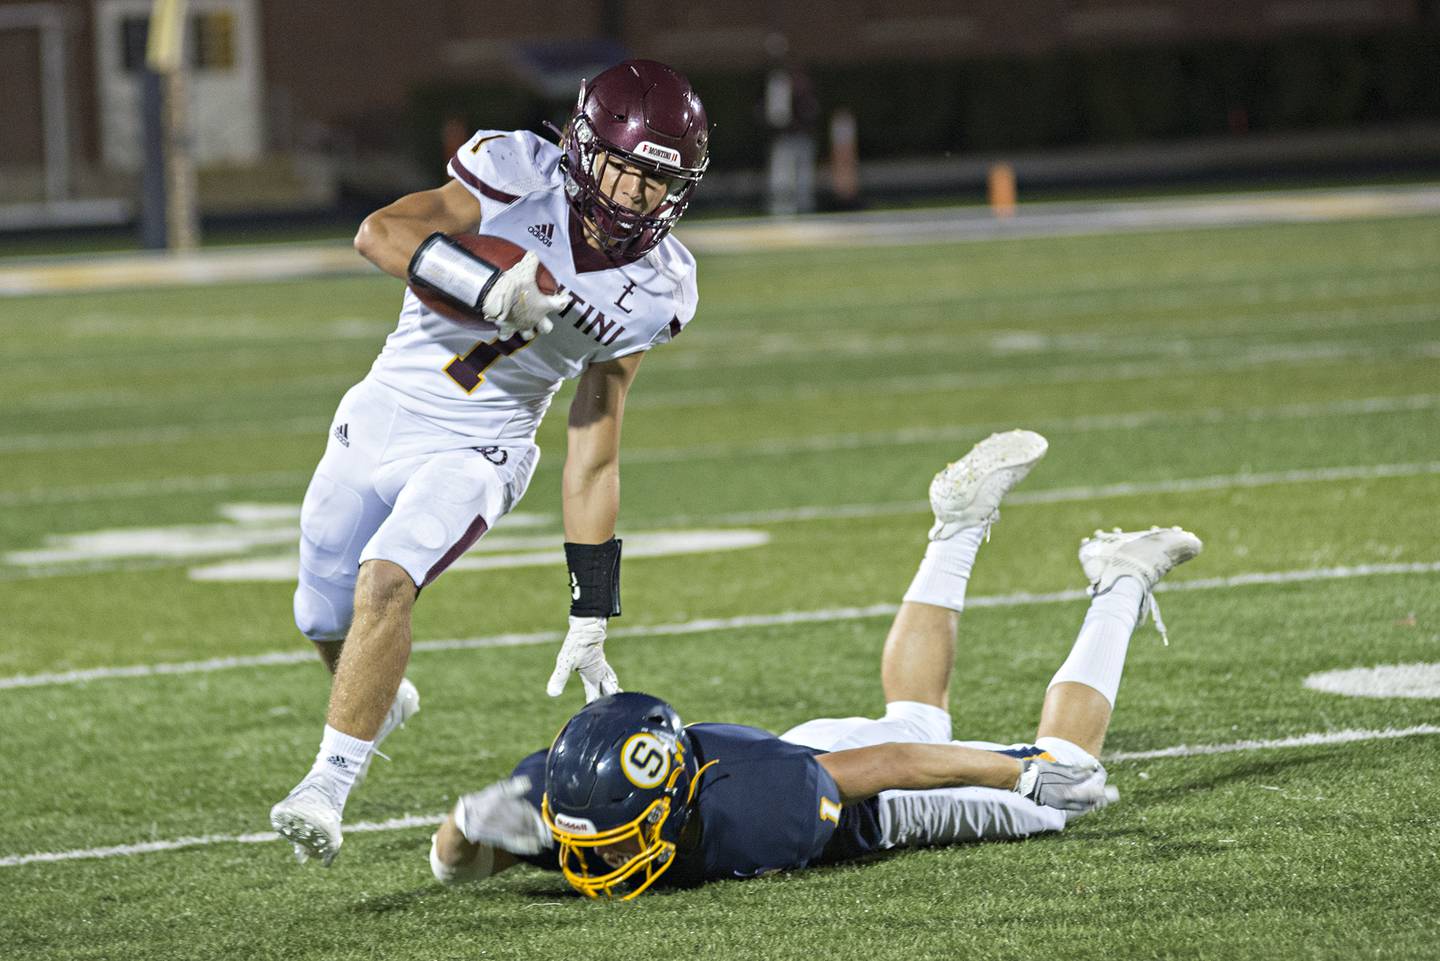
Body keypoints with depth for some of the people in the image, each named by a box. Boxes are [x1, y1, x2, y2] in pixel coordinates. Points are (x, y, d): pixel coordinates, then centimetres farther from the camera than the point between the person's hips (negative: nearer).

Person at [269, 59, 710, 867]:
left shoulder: (650, 292, -6)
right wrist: (490, 288, -45)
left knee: (385, 581, -27)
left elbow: (594, 452, -1)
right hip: (379, 424, 1)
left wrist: (591, 621, -3)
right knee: (328, 624, 14)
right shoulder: (523, 177, -16)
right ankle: (383, 701, 49)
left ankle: (327, 789, -22)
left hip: (476, 452, -1)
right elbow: (382, 234, -29)